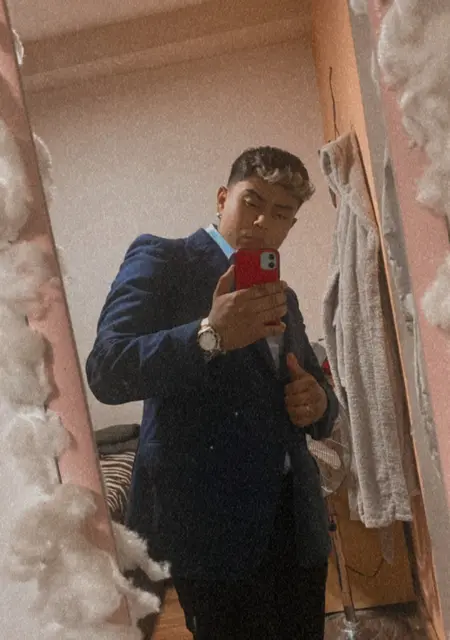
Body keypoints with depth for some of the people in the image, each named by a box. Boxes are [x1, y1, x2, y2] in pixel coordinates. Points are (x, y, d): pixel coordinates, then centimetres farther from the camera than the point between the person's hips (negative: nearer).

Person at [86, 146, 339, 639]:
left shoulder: (284, 297, 18)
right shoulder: (161, 260, -1)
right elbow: (106, 372, -13)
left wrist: (318, 405, 0)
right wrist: (209, 334, -28)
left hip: (296, 521, 6)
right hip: (212, 522, -6)